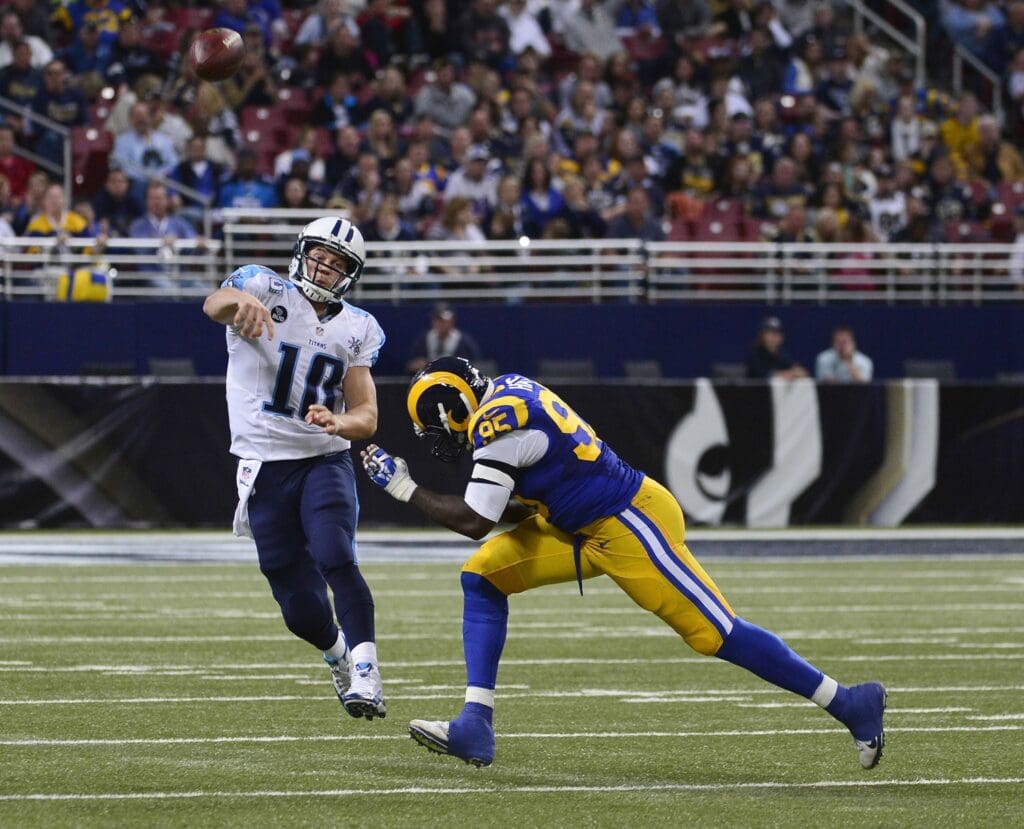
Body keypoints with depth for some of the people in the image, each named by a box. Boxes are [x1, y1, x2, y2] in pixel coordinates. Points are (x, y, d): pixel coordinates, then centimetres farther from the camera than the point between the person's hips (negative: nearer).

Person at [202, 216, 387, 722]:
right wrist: (240, 301, -52)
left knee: (335, 558, -27)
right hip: (265, 467, -1)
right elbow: (215, 305, -27)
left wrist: (337, 423, -22)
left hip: (325, 461, 1)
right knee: (301, 609, 3)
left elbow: (366, 415, 2)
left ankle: (365, 676, -29)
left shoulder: (357, 329, 7)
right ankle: (338, 655, 36)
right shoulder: (265, 290, -3)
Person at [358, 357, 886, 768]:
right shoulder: (505, 391, 9)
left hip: (631, 526, -10)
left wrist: (405, 490, -12)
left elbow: (475, 522, -20)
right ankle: (475, 727, 0)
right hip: (588, 527, 10)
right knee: (482, 578, 4)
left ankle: (851, 705, 4)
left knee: (715, 632, -6)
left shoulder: (498, 422, -20)